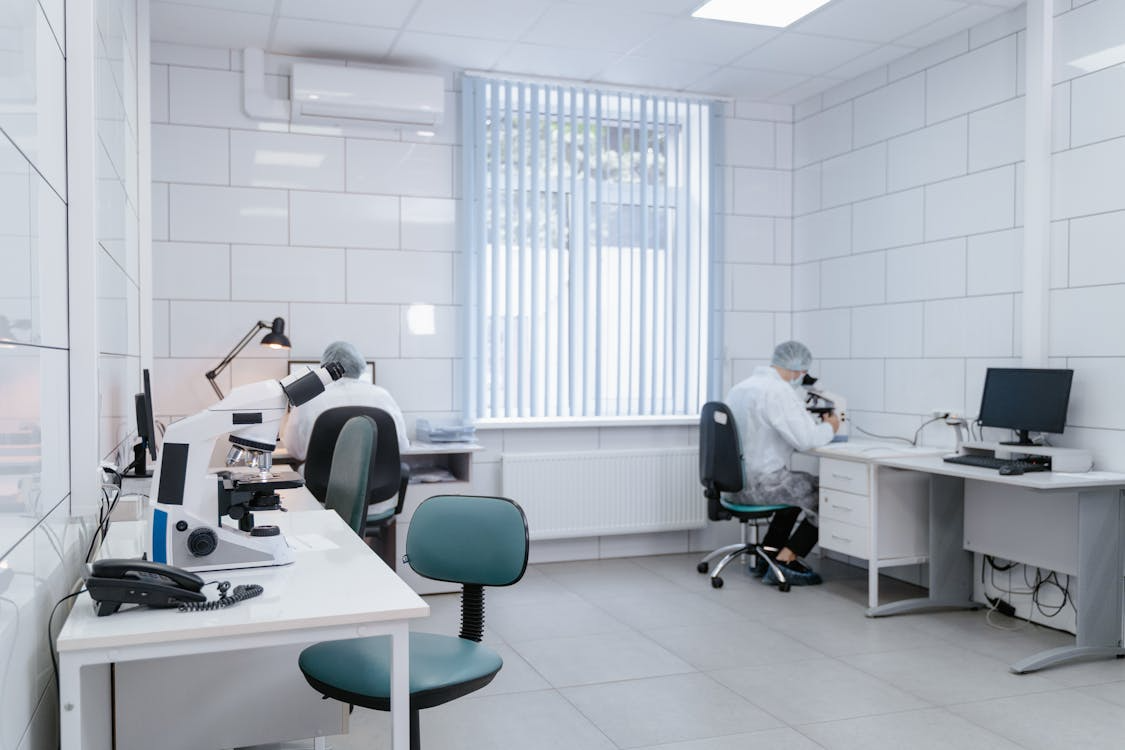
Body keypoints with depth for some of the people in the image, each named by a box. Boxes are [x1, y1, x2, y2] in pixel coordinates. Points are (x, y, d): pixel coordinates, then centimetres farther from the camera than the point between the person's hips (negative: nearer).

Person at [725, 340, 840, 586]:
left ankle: (767, 556, 27)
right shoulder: (778, 390, -18)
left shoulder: (740, 387, 12)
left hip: (735, 480, 10)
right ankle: (784, 562, 2)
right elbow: (805, 439, -22)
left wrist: (816, 425, 17)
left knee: (801, 491, 30)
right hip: (761, 483, -9)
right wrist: (829, 428, -2)